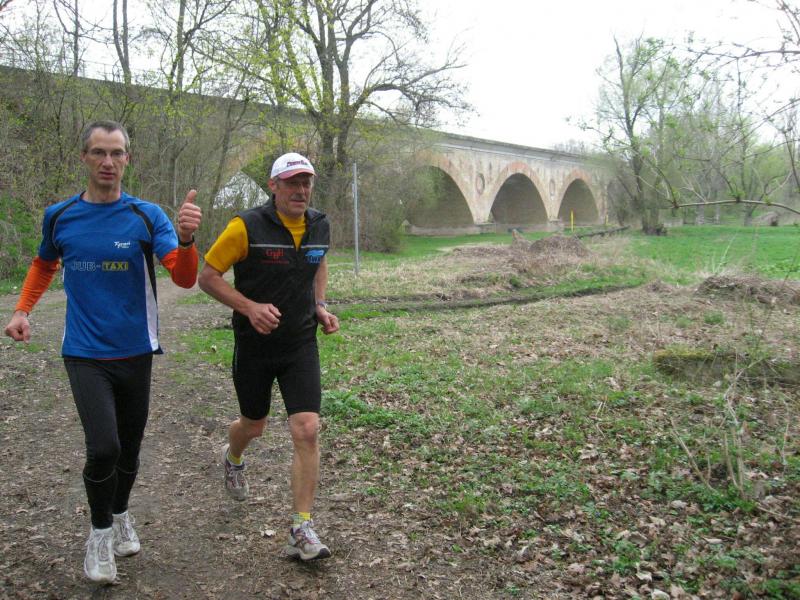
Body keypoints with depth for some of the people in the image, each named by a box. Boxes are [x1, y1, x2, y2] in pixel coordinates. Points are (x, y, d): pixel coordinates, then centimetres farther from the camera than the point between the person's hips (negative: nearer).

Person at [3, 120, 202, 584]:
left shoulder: (147, 216, -6)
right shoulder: (59, 216, 0)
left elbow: (184, 278, -16)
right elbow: (45, 265, 20)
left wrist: (187, 239, -35)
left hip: (135, 353, 1)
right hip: (85, 354, -1)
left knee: (129, 448, 14)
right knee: (103, 448, -14)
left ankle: (121, 516, 42)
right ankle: (100, 531, 12)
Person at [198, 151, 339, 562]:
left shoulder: (320, 227, 0)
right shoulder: (247, 227, -15)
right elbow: (207, 276, -10)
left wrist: (320, 306, 6)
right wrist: (250, 307, -22)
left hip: (301, 345, 2)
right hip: (254, 346, -2)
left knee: (307, 430, -10)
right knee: (254, 425, 18)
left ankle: (301, 530, 0)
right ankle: (233, 459, 57)